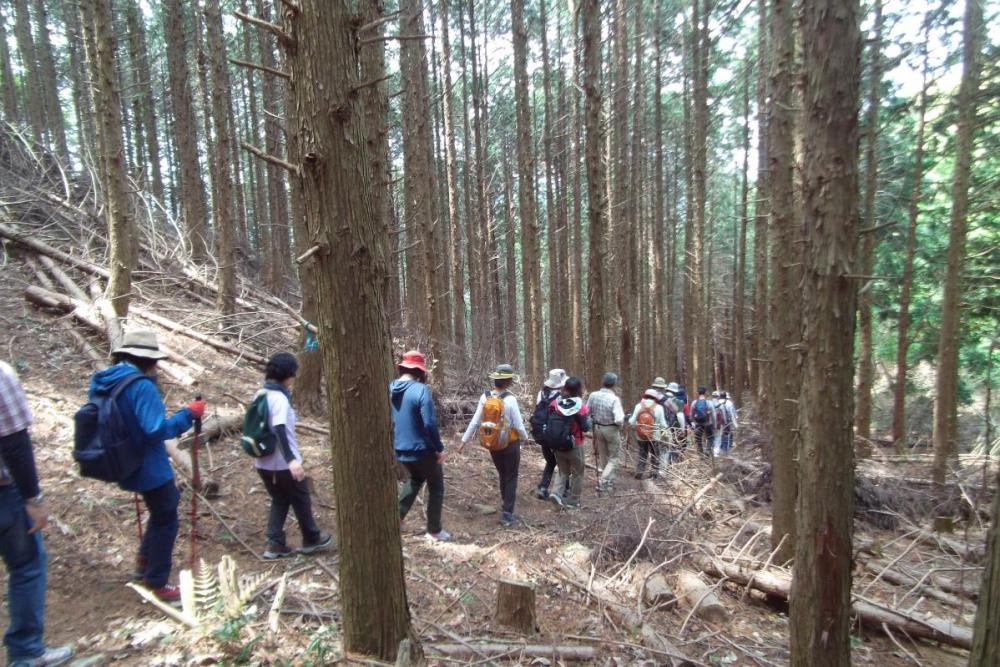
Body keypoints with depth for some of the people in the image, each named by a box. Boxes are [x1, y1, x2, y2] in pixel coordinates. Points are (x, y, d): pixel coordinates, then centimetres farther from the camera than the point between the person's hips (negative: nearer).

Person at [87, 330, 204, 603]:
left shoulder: (101, 383, 1)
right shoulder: (141, 386, -25)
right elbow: (157, 430, -32)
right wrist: (189, 414, -23)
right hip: (150, 468, -9)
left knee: (162, 511, 29)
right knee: (166, 521, 10)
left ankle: (145, 562, 40)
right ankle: (157, 583, 23)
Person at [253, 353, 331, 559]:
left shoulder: (261, 394, 6)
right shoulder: (279, 397, -21)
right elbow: (279, 430, -33)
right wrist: (292, 460, -40)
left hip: (264, 462, 8)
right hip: (283, 463, -8)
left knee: (279, 501, 21)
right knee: (301, 500, 11)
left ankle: (275, 544, 20)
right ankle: (312, 539, 26)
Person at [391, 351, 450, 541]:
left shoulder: (389, 389, 0)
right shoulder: (420, 390, -21)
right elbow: (430, 424, -24)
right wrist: (440, 448, -12)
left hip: (400, 450, 7)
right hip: (423, 449, -6)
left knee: (415, 479, 32)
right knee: (436, 488, 15)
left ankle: (398, 515, 23)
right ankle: (434, 530, 24)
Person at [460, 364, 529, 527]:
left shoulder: (485, 397, -9)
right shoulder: (510, 399, -21)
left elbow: (475, 422, -6)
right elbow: (518, 426, -16)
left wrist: (464, 441, 3)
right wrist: (525, 438, 5)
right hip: (511, 444, -4)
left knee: (502, 475, 24)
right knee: (511, 478, 10)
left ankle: (506, 504, 38)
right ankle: (507, 514, 8)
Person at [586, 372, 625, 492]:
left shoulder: (593, 396, -10)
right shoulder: (614, 399, -23)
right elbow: (619, 420, -27)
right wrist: (620, 425, -6)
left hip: (597, 428, 5)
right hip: (611, 429, -5)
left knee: (602, 456, 21)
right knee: (613, 458, 12)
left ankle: (608, 481, 36)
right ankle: (603, 482, 2)